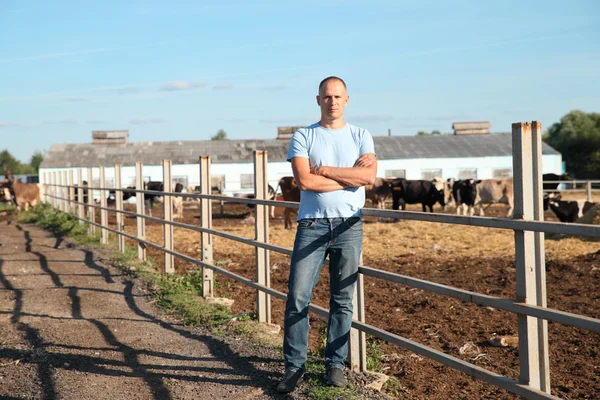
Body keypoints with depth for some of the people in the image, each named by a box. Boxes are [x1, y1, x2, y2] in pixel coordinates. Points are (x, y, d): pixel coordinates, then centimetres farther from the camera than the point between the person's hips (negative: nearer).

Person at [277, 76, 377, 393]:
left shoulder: (361, 136, 9)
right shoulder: (303, 137, 5)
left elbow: (370, 176, -8)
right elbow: (304, 180, -11)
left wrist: (325, 170, -9)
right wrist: (352, 174, -6)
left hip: (349, 226, 1)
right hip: (312, 225, -1)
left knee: (342, 301, 6)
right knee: (297, 298, -5)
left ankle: (335, 363, 16)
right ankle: (294, 366, 5)